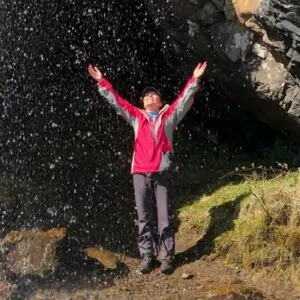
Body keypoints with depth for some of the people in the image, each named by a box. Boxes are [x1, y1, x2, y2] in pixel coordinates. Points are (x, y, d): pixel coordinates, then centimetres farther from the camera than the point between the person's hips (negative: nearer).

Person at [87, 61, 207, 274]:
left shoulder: (169, 116, 12)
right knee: (144, 217, 3)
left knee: (164, 216, -3)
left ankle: (167, 257, 1)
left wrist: (195, 80, -6)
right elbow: (116, 101, 19)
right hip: (140, 172, 2)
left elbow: (185, 99, 4)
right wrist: (102, 82, 16)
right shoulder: (136, 117, 18)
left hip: (162, 172, -2)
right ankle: (147, 256, 8)